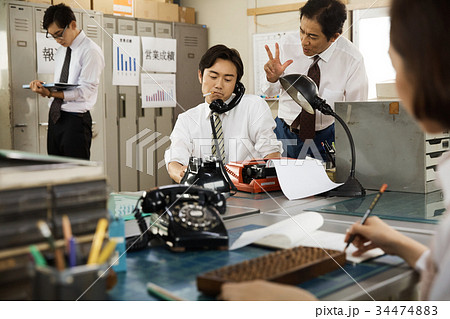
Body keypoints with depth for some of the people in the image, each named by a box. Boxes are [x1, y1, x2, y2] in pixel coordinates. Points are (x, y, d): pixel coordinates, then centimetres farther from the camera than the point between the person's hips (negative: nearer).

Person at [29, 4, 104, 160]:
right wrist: (44, 86, -3)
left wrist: (51, 93, -24)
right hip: (55, 116, 8)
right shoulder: (61, 51, 17)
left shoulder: (91, 51, -9)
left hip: (76, 119, -8)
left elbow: (85, 90, -16)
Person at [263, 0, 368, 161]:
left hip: (325, 137, -1)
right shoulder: (286, 45, -11)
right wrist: (272, 78, -19)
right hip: (284, 133, 2)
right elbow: (270, 92, 2)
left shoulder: (352, 59, -15)